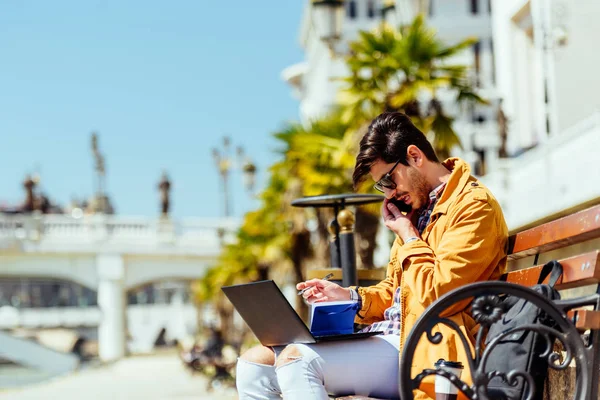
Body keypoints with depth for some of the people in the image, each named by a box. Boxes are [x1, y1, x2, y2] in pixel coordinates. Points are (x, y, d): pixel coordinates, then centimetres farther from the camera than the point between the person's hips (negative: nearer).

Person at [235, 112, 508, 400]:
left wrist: (408, 235, -5)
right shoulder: (420, 206, 19)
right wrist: (349, 297, 8)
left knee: (295, 360, -27)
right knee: (255, 363, -2)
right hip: (387, 337, 10)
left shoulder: (474, 206, -9)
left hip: (425, 352, -10)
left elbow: (438, 296, -18)